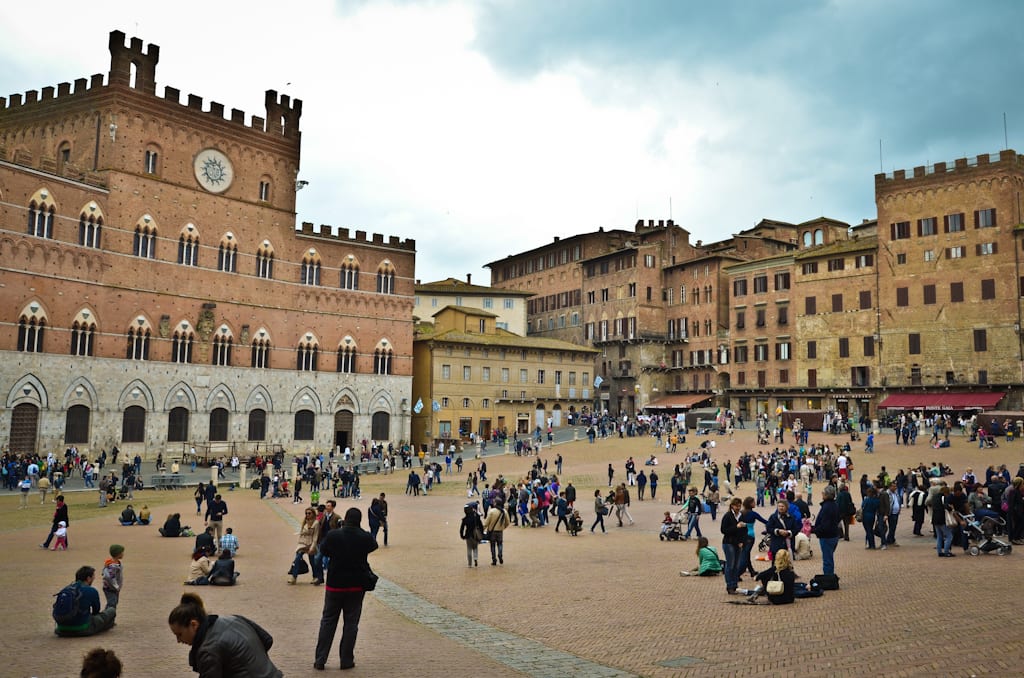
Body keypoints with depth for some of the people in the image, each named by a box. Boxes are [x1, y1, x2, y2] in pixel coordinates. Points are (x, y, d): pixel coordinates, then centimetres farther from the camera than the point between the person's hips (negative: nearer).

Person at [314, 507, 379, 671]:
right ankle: (346, 660, 14)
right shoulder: (365, 537, -12)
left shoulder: (333, 535, -14)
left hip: (335, 584, 0)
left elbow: (323, 550, 4)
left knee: (328, 622, 12)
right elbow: (373, 546, 10)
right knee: (351, 623, 10)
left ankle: (320, 660, 15)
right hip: (356, 585, 0)